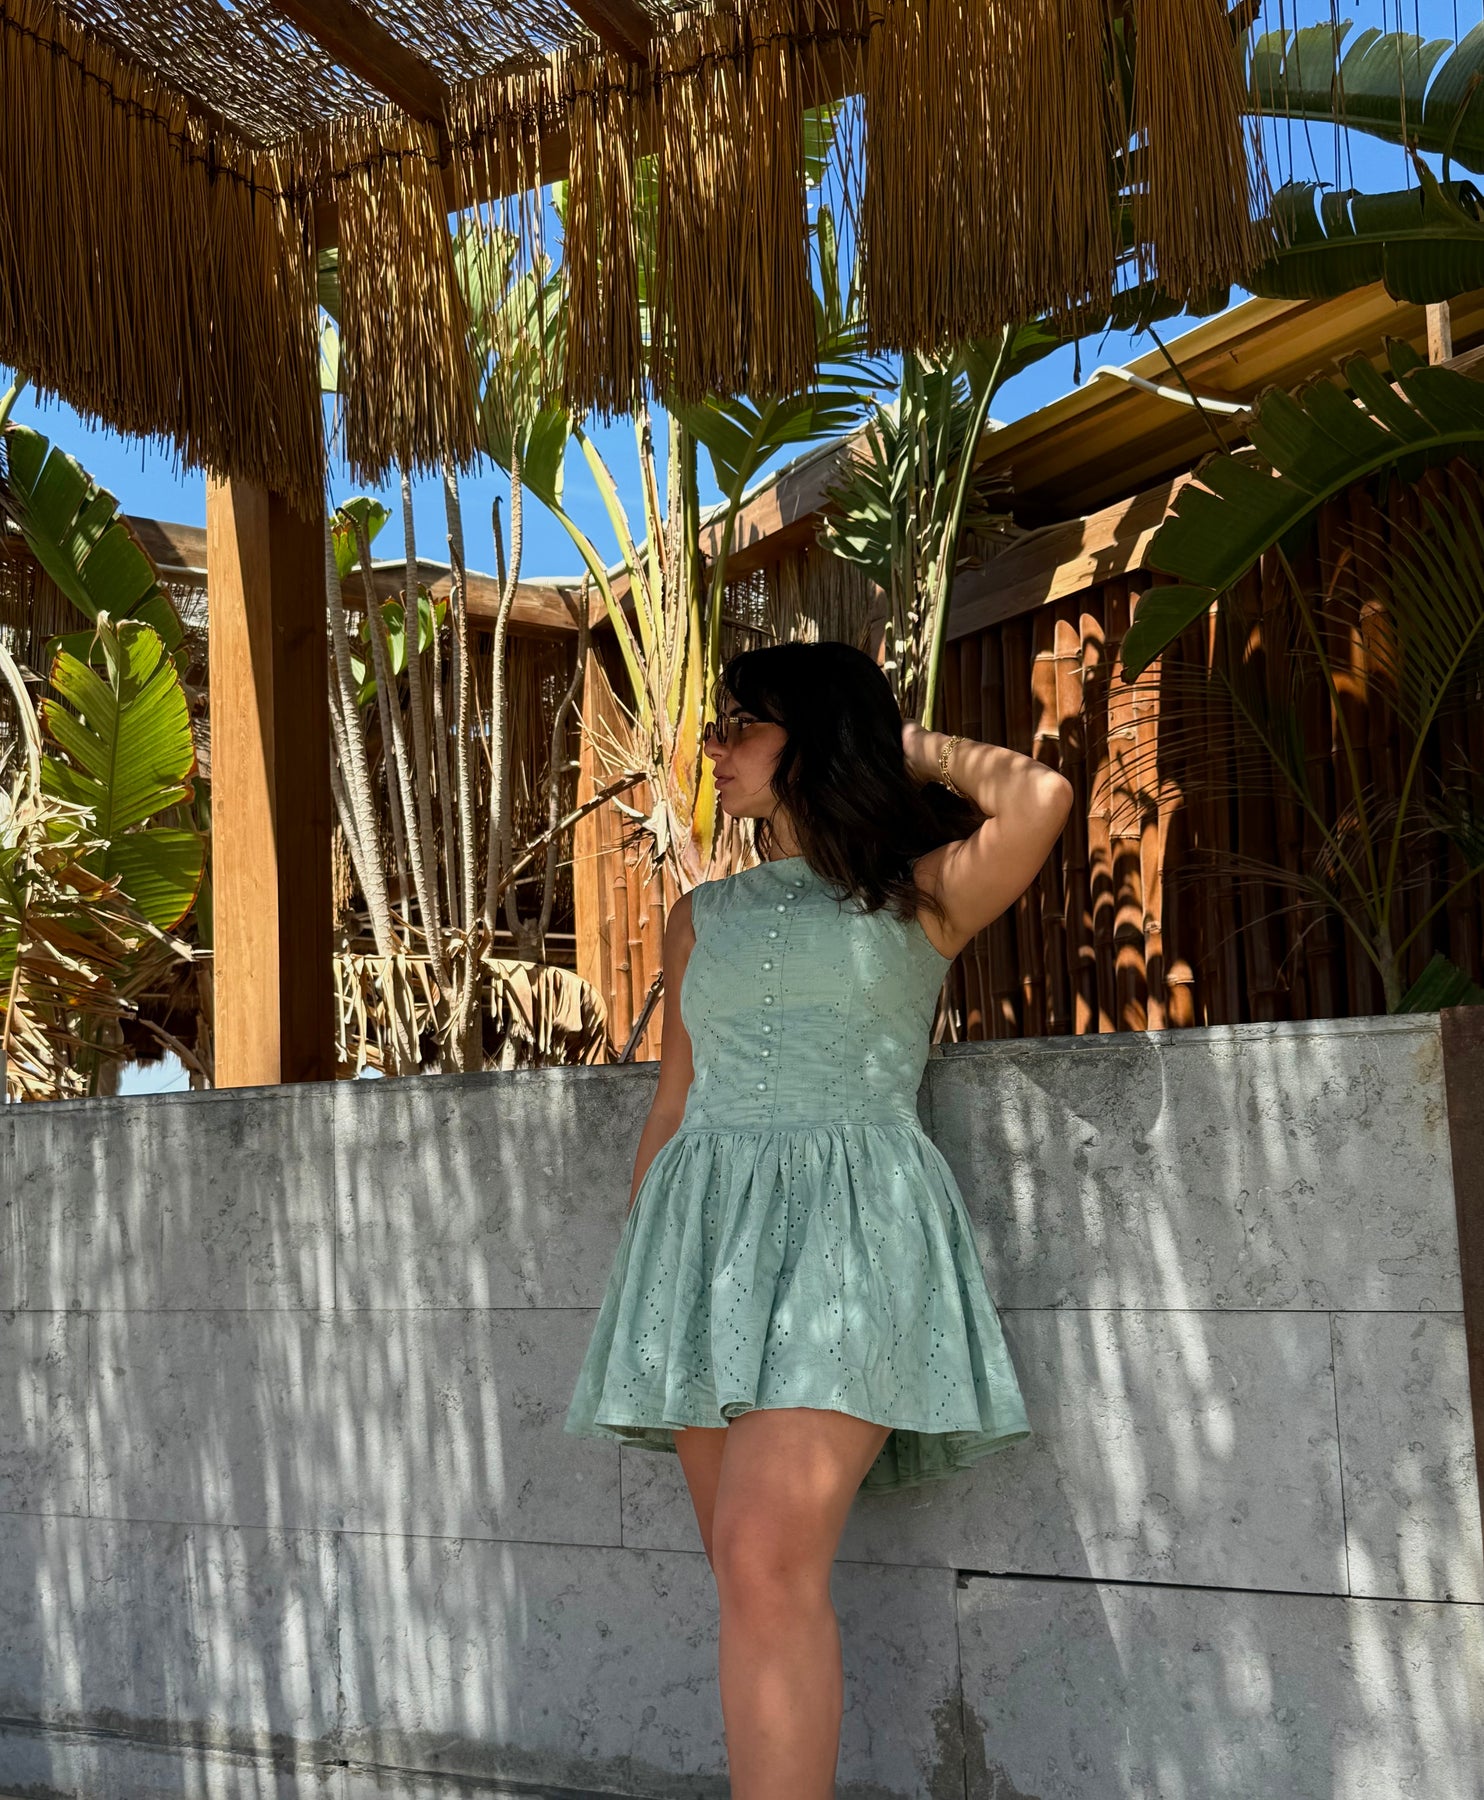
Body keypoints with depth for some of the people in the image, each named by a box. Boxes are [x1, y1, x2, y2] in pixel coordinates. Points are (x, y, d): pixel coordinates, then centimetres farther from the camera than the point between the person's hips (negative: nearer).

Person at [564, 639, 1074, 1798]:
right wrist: (639, 1259, 14)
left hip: (849, 1224, -5)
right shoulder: (703, 916, 21)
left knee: (768, 1564, -19)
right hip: (707, 1232, 5)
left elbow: (1039, 797, -10)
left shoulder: (915, 896, 9)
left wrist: (913, 747, 7)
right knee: (753, 1578, 2)